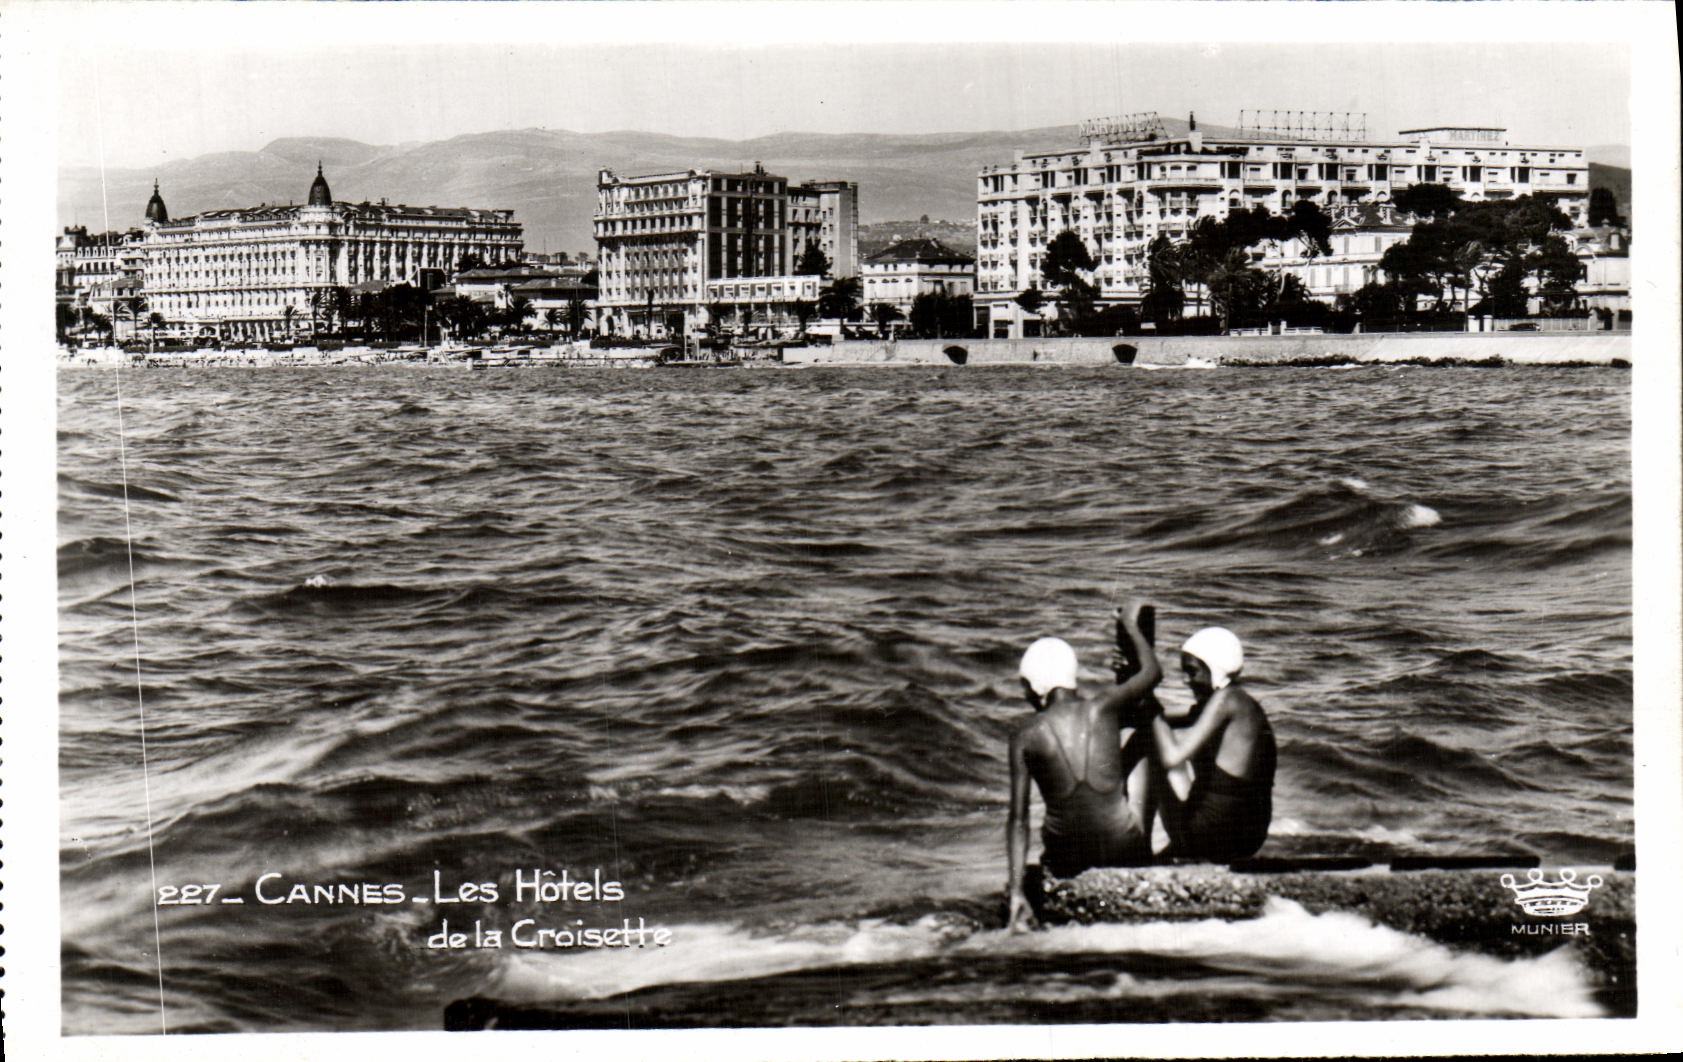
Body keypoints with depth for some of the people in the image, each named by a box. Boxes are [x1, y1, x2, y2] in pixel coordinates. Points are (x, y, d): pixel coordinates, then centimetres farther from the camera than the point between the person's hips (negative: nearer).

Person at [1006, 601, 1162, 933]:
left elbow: (1018, 819, -8)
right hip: (1127, 852, -1)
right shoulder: (1103, 711, -8)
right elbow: (1153, 672, 11)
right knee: (1140, 739, 26)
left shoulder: (1025, 737, -7)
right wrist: (1130, 625, 26)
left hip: (1067, 861, 1)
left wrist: (1015, 891, -7)